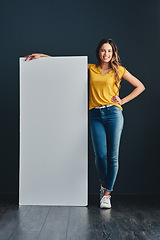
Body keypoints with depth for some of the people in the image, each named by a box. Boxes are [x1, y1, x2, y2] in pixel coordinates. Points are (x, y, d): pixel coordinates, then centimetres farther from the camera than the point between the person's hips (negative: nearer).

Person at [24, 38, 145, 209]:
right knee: (100, 155, -7)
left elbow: (140, 87, 16)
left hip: (113, 113, 0)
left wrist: (123, 101, 6)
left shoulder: (119, 70, 11)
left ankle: (107, 194, 10)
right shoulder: (90, 69, 15)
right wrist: (41, 55, 14)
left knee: (112, 156, -3)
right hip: (95, 115, 1)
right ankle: (103, 184, 22)